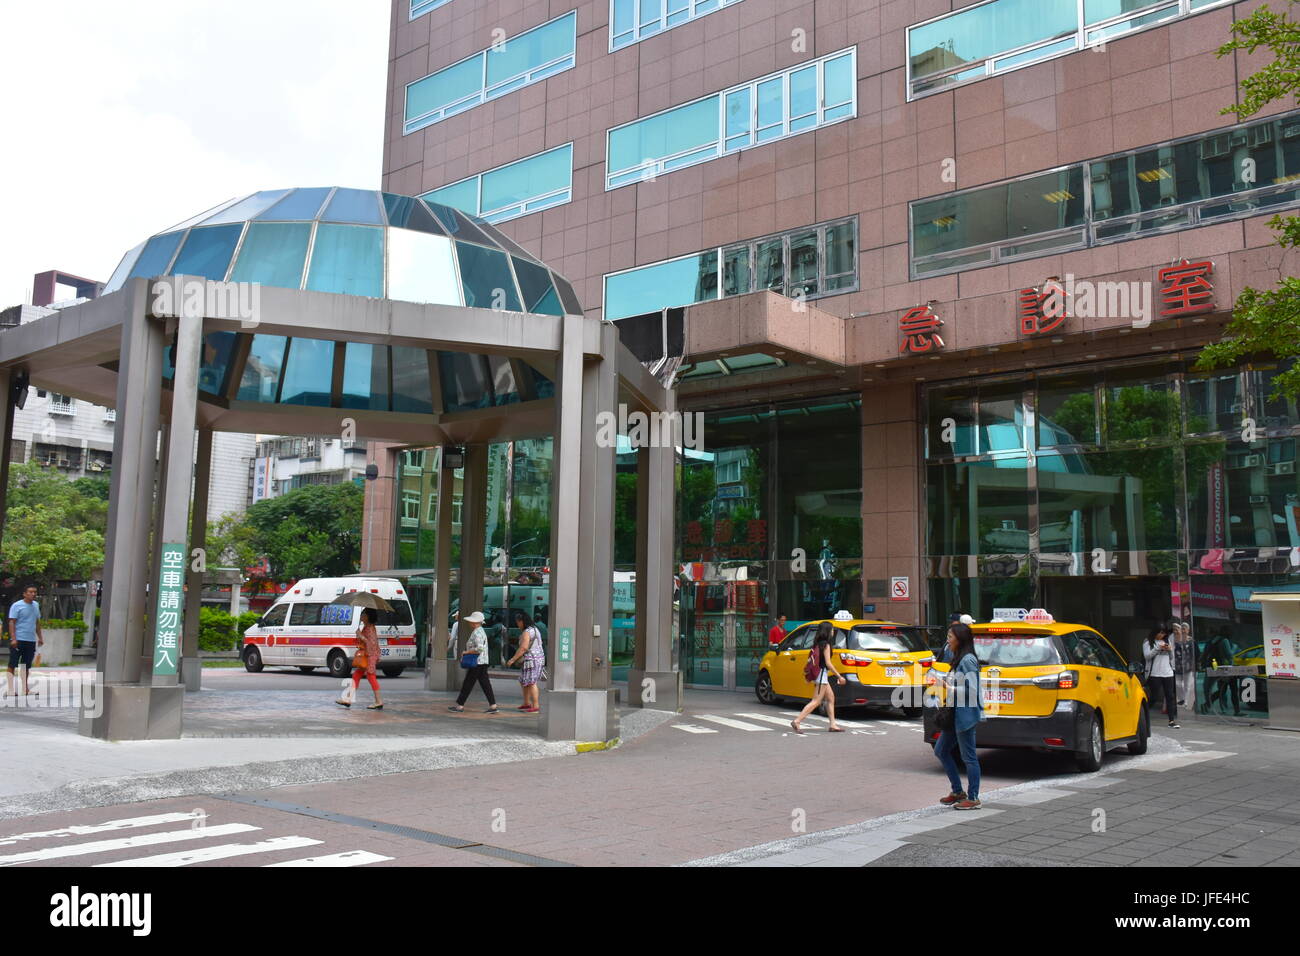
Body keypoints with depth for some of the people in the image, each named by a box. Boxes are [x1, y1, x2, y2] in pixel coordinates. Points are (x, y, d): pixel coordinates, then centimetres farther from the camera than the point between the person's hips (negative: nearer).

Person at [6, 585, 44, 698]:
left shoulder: (36, 605, 13)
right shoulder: (16, 606, -7)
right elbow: (12, 622, -11)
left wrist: (40, 637, 17)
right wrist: (13, 639, -18)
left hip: (31, 641, 6)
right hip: (18, 640, -6)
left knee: (26, 666, 11)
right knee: (12, 665, -1)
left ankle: (25, 688, 16)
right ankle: (9, 688, 1)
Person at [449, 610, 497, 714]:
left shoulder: (477, 633, -16)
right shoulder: (480, 631, 16)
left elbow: (479, 648, -26)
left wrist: (467, 652, -16)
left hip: (476, 663, -10)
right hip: (483, 662, 10)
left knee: (468, 684, -1)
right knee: (485, 684, 6)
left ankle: (459, 705, 7)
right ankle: (493, 705, 2)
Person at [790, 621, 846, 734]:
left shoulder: (817, 644, 12)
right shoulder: (825, 644, -13)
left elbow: (812, 660, 13)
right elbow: (828, 663, -17)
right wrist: (839, 676, -13)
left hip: (817, 673, 10)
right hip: (822, 673, -10)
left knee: (830, 698, 14)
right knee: (816, 701, -9)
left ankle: (833, 725, 15)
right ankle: (797, 721, -16)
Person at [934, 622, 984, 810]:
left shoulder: (968, 660, -15)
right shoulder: (958, 659, 15)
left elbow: (971, 690, -20)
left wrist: (948, 688, -16)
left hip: (966, 714, -11)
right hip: (955, 713, 11)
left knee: (968, 757, -2)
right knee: (941, 751, 14)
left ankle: (973, 798, 7)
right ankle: (958, 792, 22)